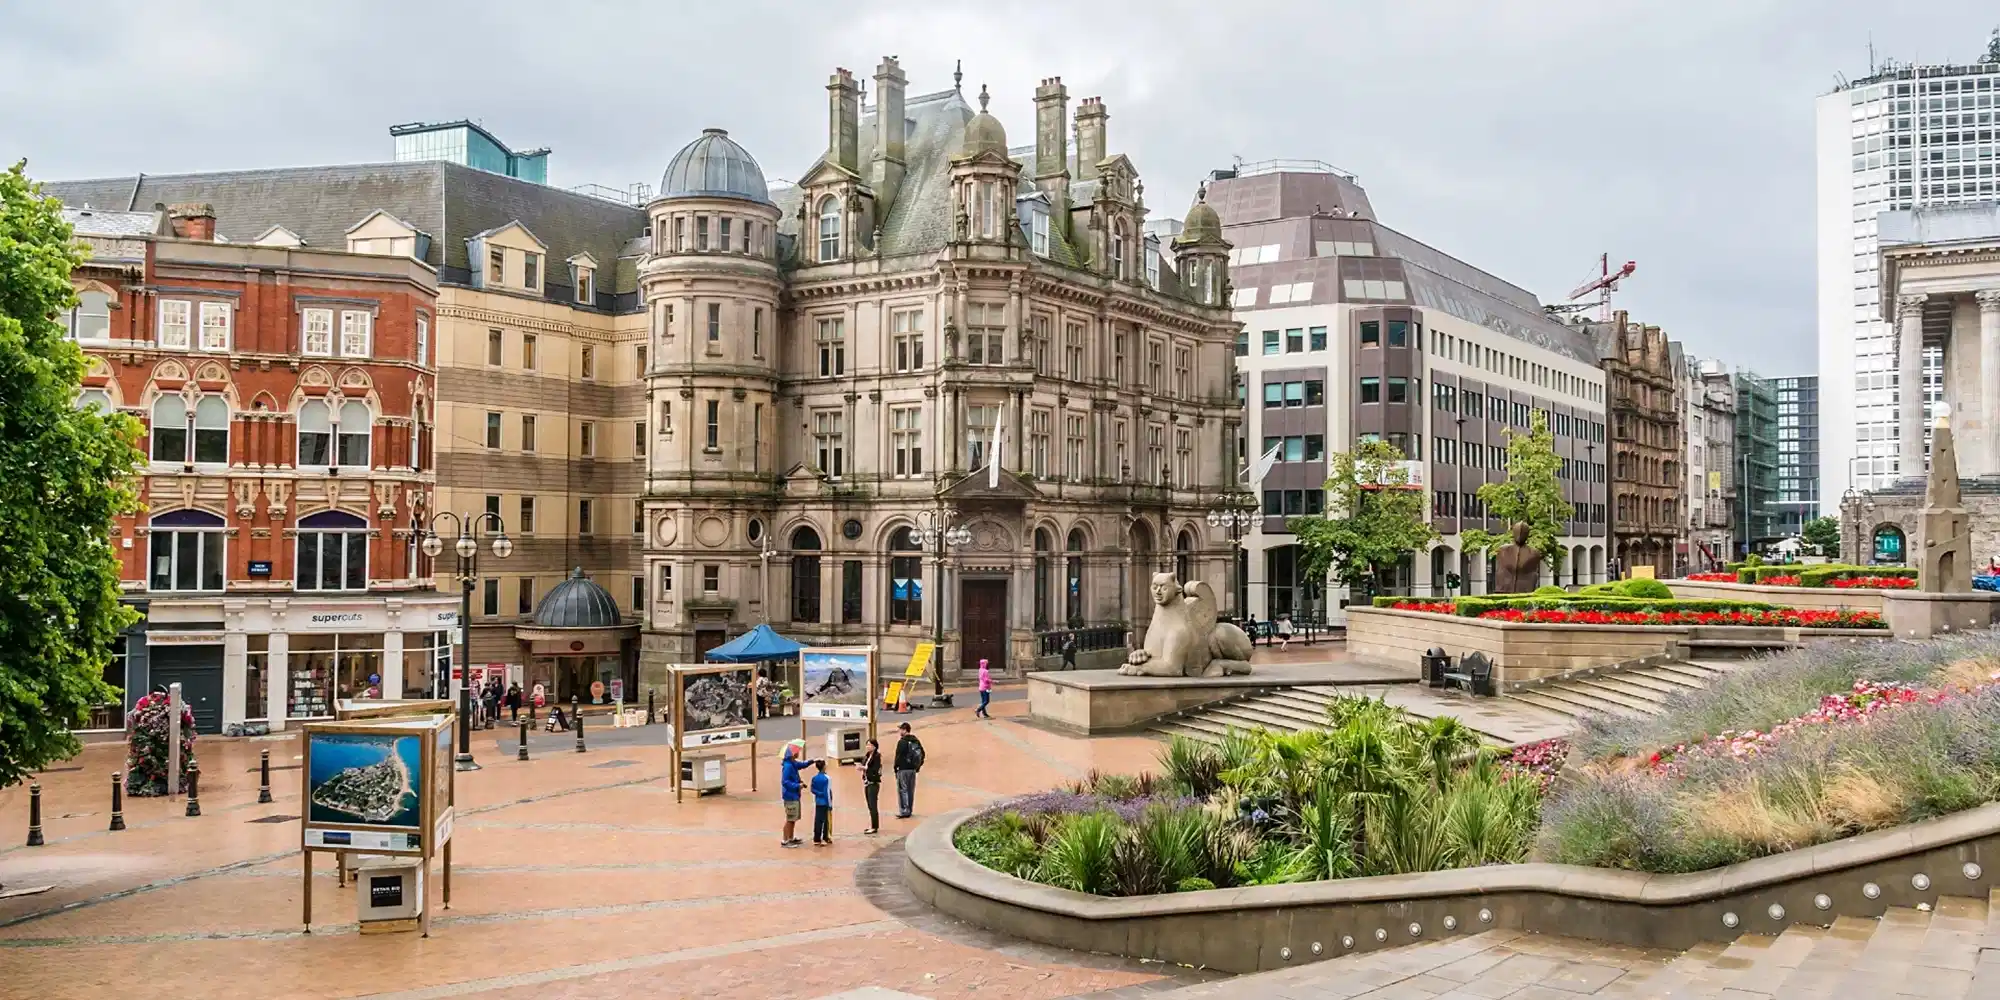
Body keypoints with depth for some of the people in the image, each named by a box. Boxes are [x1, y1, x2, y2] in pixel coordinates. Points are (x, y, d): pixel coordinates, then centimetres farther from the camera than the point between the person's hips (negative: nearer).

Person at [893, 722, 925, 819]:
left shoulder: (902, 742, -14)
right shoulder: (916, 741, 9)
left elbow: (898, 755, -16)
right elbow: (922, 754, 12)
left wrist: (896, 767, -6)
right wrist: (918, 766, 16)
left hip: (903, 769, -7)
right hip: (913, 769, 7)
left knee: (902, 790, -3)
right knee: (911, 790, 13)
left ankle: (904, 811, -6)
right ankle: (910, 811, 18)